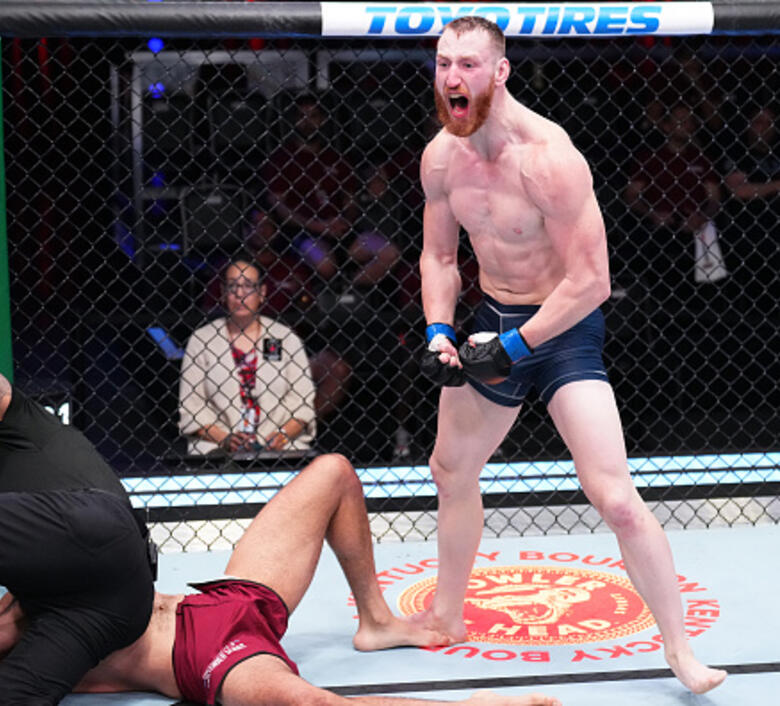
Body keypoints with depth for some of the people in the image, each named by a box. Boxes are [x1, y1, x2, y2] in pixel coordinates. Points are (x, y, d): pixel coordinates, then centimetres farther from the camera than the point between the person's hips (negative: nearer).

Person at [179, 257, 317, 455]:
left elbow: (302, 404, 9)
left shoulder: (285, 338, 13)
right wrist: (225, 439, -11)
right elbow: (191, 408, 4)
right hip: (219, 448, -1)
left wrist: (284, 434, -10)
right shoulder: (201, 339, 10)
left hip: (277, 446, 1)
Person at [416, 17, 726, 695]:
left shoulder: (549, 158, -27)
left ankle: (681, 652, -4)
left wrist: (515, 345, -22)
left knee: (616, 498, -17)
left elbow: (591, 282, -25)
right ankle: (447, 614, 42)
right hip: (492, 321, 7)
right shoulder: (441, 157, -5)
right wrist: (439, 330, -6)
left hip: (563, 329, -7)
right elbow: (439, 255, 10)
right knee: (452, 469, 21)